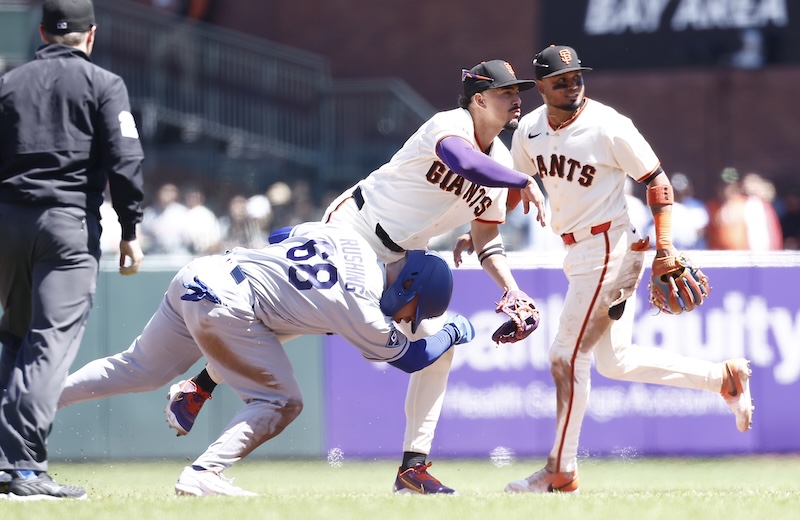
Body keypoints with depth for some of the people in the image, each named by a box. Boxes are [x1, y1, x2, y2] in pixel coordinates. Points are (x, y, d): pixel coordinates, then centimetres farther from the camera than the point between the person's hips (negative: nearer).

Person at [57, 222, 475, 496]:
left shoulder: (348, 238, 9)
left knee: (139, 368, 20)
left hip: (197, 276, 8)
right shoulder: (362, 310, -9)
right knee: (280, 401, 1)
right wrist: (454, 333, 23)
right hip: (226, 307, -8)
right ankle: (204, 474, -9)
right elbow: (409, 357, 7)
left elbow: (277, 236, 24)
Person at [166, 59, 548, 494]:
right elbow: (464, 162, -47)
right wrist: (526, 183, -42)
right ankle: (198, 388, 10)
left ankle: (413, 466, 2)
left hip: (402, 262, 8)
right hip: (352, 230, -8)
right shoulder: (450, 126, -22)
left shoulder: (500, 163, 2)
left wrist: (511, 288, -7)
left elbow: (487, 238, 8)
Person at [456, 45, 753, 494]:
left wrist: (664, 242, -18)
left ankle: (561, 473, 1)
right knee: (615, 361, 11)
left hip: (610, 250, -8)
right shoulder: (530, 131, 4)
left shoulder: (608, 127, -16)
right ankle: (725, 378, 21)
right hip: (580, 254, 8)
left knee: (568, 355, -7)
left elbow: (656, 178, -10)